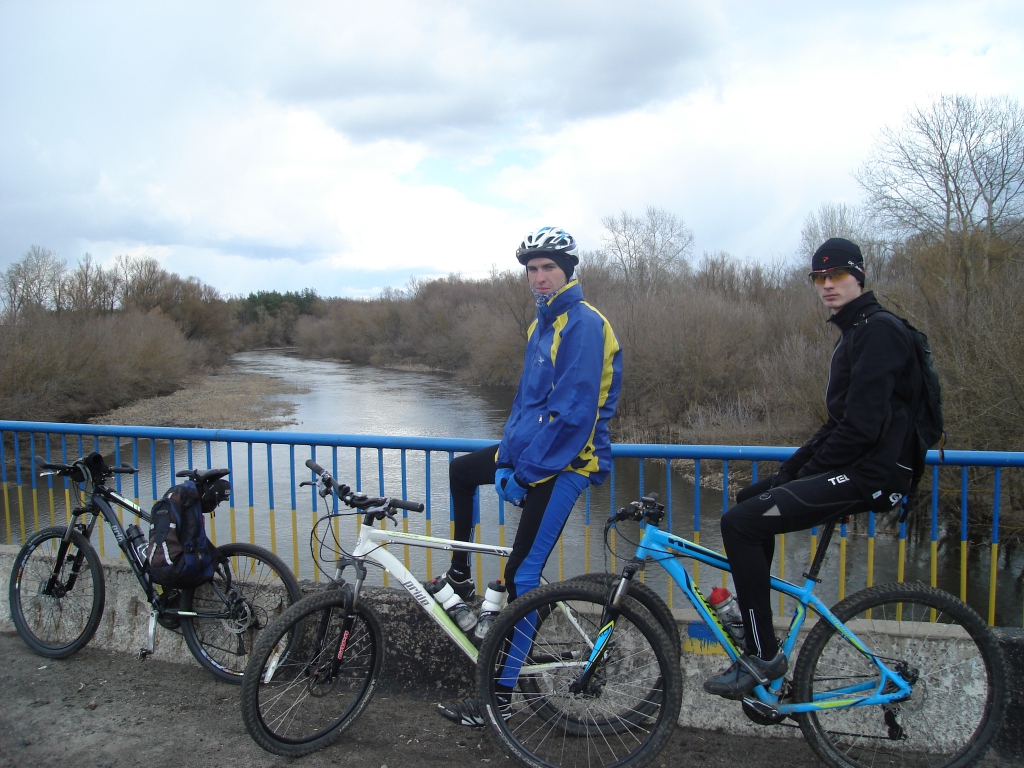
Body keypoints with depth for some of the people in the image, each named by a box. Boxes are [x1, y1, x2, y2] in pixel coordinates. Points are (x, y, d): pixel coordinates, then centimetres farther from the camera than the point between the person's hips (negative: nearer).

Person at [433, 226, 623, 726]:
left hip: (563, 463, -10)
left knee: (522, 577, -8)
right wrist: (506, 456, 6)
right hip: (528, 449, 10)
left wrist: (523, 474, -20)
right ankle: (460, 577, 33)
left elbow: (573, 413, -24)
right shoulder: (542, 324, 14)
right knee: (460, 472, 23)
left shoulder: (583, 324, -17)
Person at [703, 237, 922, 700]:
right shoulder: (855, 333, 20)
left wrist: (810, 472, -12)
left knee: (740, 523, -19)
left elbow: (862, 424, -22)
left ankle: (763, 656, -8)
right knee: (751, 500, 20)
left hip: (870, 474, -11)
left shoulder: (878, 330, -13)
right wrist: (790, 469, 11)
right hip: (854, 465, 11)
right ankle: (755, 626, 25)